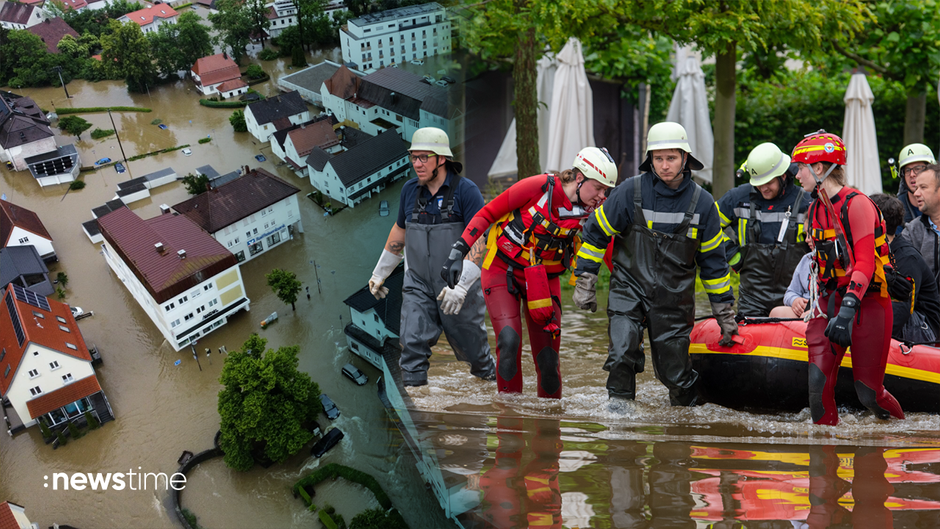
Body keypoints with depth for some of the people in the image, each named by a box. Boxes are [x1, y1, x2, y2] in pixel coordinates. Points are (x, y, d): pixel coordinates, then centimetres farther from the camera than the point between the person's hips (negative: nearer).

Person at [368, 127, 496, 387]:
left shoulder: (466, 191, -13)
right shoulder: (410, 190, 3)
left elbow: (479, 240, -18)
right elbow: (399, 230, 18)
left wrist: (461, 286, -27)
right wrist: (379, 273, 22)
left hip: (459, 288, -3)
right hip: (418, 284, 4)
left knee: (471, 344, 13)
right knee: (413, 343, -10)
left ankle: (490, 375, 41)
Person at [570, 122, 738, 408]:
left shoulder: (702, 202, -2)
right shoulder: (631, 191, -9)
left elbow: (713, 260, 7)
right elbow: (595, 232, 0)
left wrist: (725, 312, 10)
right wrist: (585, 281, -1)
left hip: (674, 299, 1)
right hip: (629, 289, -1)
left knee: (675, 371, 6)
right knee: (622, 349, -22)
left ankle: (689, 406, 35)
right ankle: (618, 400, 3)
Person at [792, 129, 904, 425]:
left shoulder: (857, 204, -12)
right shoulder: (816, 209, 13)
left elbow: (865, 263, -19)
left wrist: (848, 310, -28)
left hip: (868, 302, -6)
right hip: (833, 299, 6)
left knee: (868, 392, -1)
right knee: (818, 382, -9)